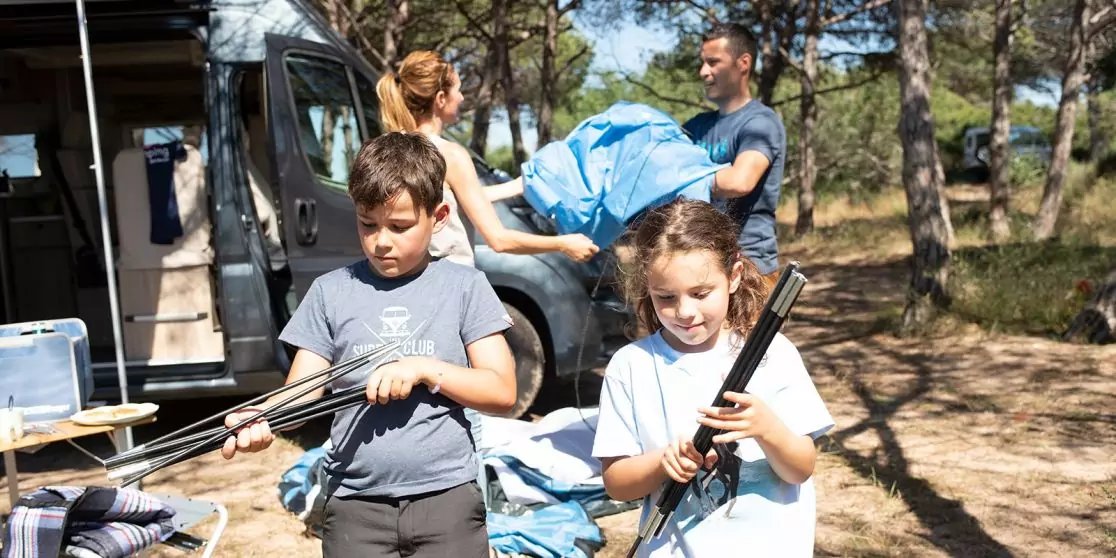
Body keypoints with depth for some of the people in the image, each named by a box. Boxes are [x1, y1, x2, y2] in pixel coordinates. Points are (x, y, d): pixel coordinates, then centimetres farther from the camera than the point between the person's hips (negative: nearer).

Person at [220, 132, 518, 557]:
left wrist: (422, 368, -16)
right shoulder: (331, 291, 4)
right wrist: (261, 418, -22)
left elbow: (503, 392, -3)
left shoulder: (465, 287, 1)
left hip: (446, 496, -1)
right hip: (356, 504, 1)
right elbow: (301, 390, 0)